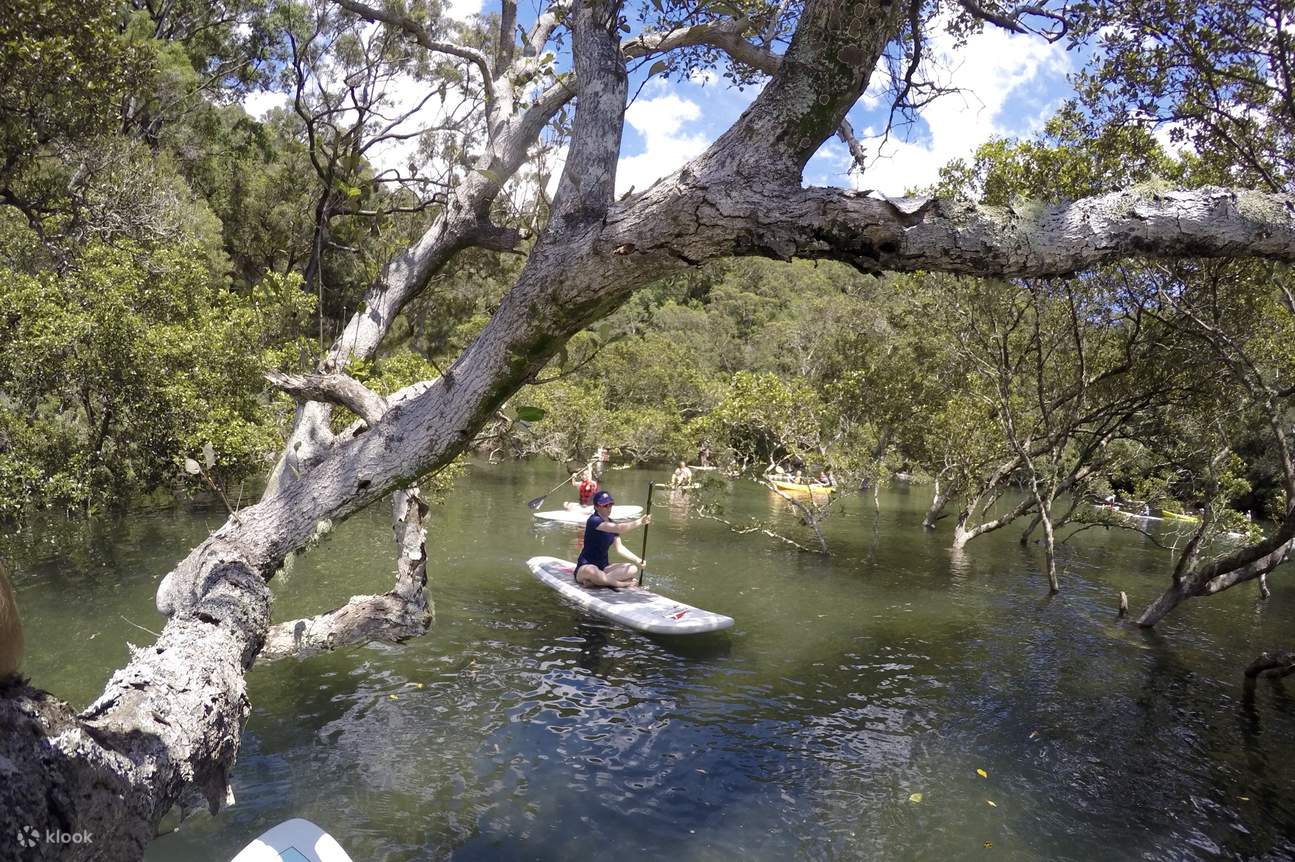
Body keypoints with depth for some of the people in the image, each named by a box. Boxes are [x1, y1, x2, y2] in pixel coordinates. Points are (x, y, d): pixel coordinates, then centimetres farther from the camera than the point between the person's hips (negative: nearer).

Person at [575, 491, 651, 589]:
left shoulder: (611, 523, 9)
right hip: (585, 567, -8)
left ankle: (594, 582, -21)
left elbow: (619, 548, 10)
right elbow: (618, 528, -32)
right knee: (591, 571, -44)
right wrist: (639, 522, -37)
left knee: (633, 568, -14)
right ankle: (622, 583, -23)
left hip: (603, 567, 8)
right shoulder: (593, 520, -17)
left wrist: (637, 560, -2)